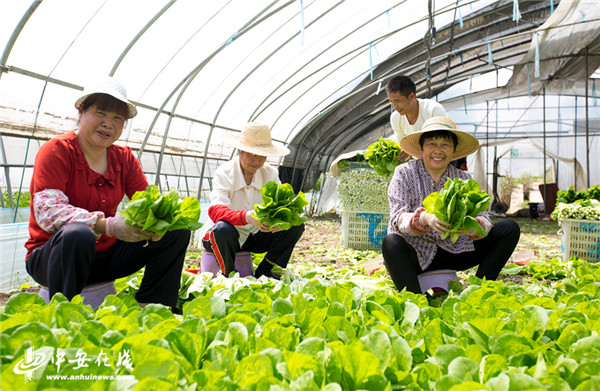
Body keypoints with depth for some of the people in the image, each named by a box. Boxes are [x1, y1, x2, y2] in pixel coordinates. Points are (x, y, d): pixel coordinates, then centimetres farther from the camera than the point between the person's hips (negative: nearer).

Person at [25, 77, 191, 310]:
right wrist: (107, 225, -37)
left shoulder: (124, 157, 6)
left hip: (107, 256, 6)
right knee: (77, 235, -40)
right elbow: (47, 211, -24)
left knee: (177, 231, -6)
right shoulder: (57, 150, -11)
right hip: (52, 256, -5)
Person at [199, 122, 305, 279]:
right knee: (223, 229, -39)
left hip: (254, 237, 5)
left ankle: (263, 272, -2)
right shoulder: (224, 173, -18)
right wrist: (247, 217, -53)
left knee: (296, 225, -14)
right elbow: (215, 211, -33)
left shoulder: (270, 173, -3)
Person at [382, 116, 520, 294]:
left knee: (509, 228, -7)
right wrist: (425, 219, -37)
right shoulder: (404, 173, -3)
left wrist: (474, 226, -31)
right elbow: (398, 219, -15)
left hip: (453, 252, 4)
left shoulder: (463, 179, 6)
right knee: (391, 243, -37)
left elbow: (481, 215, -6)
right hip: (416, 254, -4)